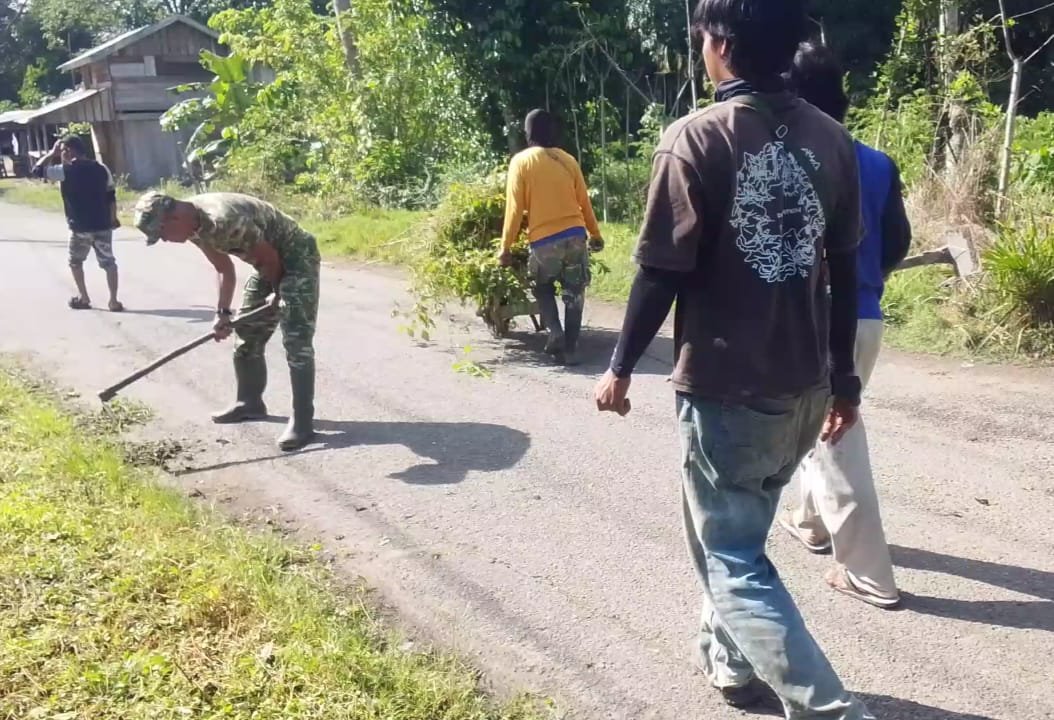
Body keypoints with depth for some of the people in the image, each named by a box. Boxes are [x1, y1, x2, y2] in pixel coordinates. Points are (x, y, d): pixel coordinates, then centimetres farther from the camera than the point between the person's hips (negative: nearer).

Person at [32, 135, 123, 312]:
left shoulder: (66, 170, -9)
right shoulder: (101, 169, 6)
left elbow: (37, 170, -2)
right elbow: (111, 196, 8)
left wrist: (52, 153, 7)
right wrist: (113, 218, 16)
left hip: (80, 227, -3)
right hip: (102, 225, 3)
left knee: (75, 262, 18)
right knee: (108, 263, 6)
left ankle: (83, 298, 19)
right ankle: (114, 301, 3)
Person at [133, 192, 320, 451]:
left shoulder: (223, 220, -32)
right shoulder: (196, 226, -3)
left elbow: (269, 257, -21)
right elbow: (224, 268, 10)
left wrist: (278, 293, -5)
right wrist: (223, 312, 4)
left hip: (296, 256, -10)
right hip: (271, 262, 10)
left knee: (296, 339, -16)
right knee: (247, 335, 15)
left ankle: (302, 420, -14)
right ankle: (250, 403, 31)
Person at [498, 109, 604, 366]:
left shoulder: (521, 161, -1)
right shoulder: (568, 160, 8)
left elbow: (515, 207, -4)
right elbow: (584, 201, 12)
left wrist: (506, 247, 0)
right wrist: (595, 234, 23)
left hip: (544, 240, -2)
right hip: (575, 235, 2)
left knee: (543, 288, 20)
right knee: (574, 294, 10)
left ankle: (555, 332, 0)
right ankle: (571, 349, 7)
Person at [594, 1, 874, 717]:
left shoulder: (698, 137, -14)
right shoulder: (832, 139, 3)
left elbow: (662, 272, -14)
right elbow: (844, 272, 7)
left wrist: (622, 367, 0)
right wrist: (843, 379, 16)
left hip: (726, 388, -6)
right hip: (806, 387, 7)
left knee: (733, 557, 7)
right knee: (737, 530, 25)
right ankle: (732, 660, 40)